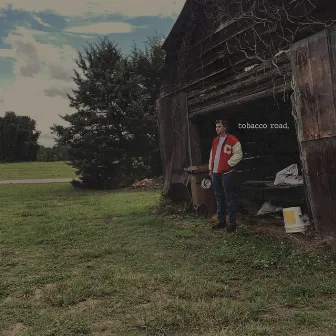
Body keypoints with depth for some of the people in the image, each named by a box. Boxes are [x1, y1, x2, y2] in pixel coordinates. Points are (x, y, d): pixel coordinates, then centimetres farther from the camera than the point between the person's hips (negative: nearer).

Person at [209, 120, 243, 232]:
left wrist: (228, 163, -15)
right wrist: (211, 169, 16)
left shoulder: (232, 140, -8)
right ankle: (221, 221, 26)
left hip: (227, 173, -8)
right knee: (219, 198, 15)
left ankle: (232, 223, 6)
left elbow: (238, 154, -13)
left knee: (230, 199, -2)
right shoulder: (215, 140, 16)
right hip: (216, 173, 8)